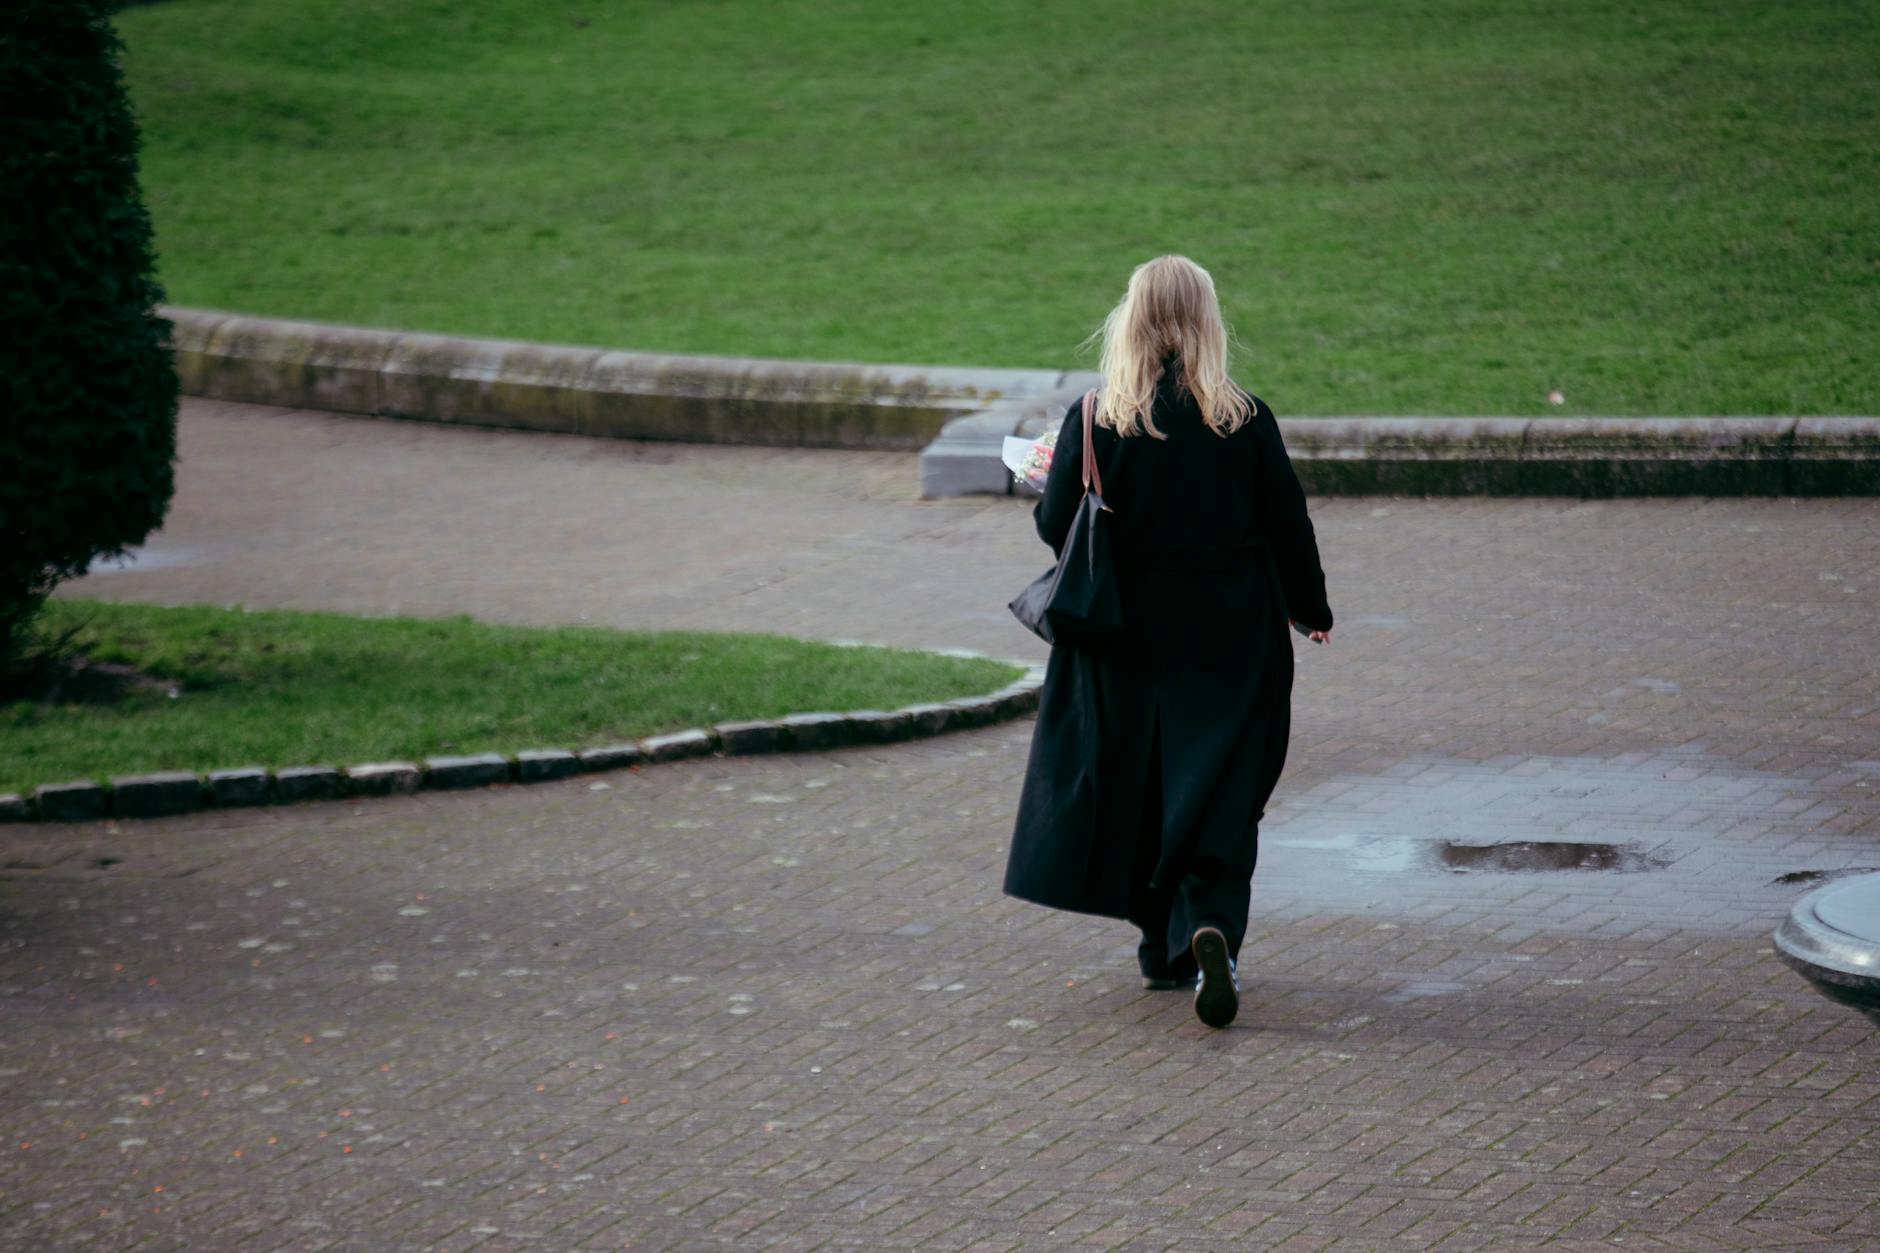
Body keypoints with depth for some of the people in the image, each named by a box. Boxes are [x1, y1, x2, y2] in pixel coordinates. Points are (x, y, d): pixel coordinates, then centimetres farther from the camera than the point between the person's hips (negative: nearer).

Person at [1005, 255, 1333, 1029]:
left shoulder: (1094, 421, -9)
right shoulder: (1245, 421, -8)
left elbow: (1056, 526, -5)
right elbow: (1288, 524, -1)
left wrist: (1049, 482, 17)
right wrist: (1311, 609, 15)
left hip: (1127, 638, 1)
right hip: (1232, 638, 0)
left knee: (1139, 790, 14)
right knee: (1221, 791, 2)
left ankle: (1164, 947, 23)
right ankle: (1212, 929, -20)